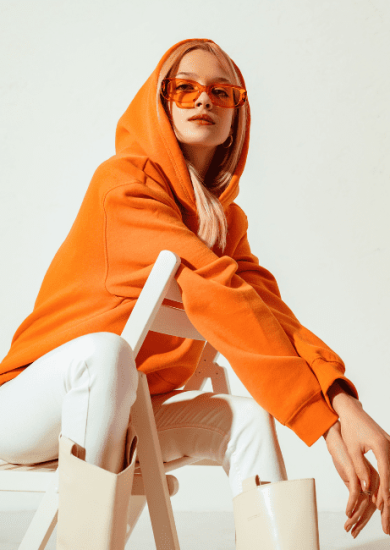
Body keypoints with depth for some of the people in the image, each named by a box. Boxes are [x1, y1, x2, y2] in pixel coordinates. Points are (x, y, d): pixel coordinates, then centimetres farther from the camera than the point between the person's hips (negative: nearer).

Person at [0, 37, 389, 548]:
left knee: (246, 417, -15)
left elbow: (271, 310, -10)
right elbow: (213, 293, -28)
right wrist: (322, 420, -34)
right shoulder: (125, 179, -16)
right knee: (105, 349, -35)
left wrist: (343, 401, -30)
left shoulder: (228, 218, 7)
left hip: (130, 412, 6)